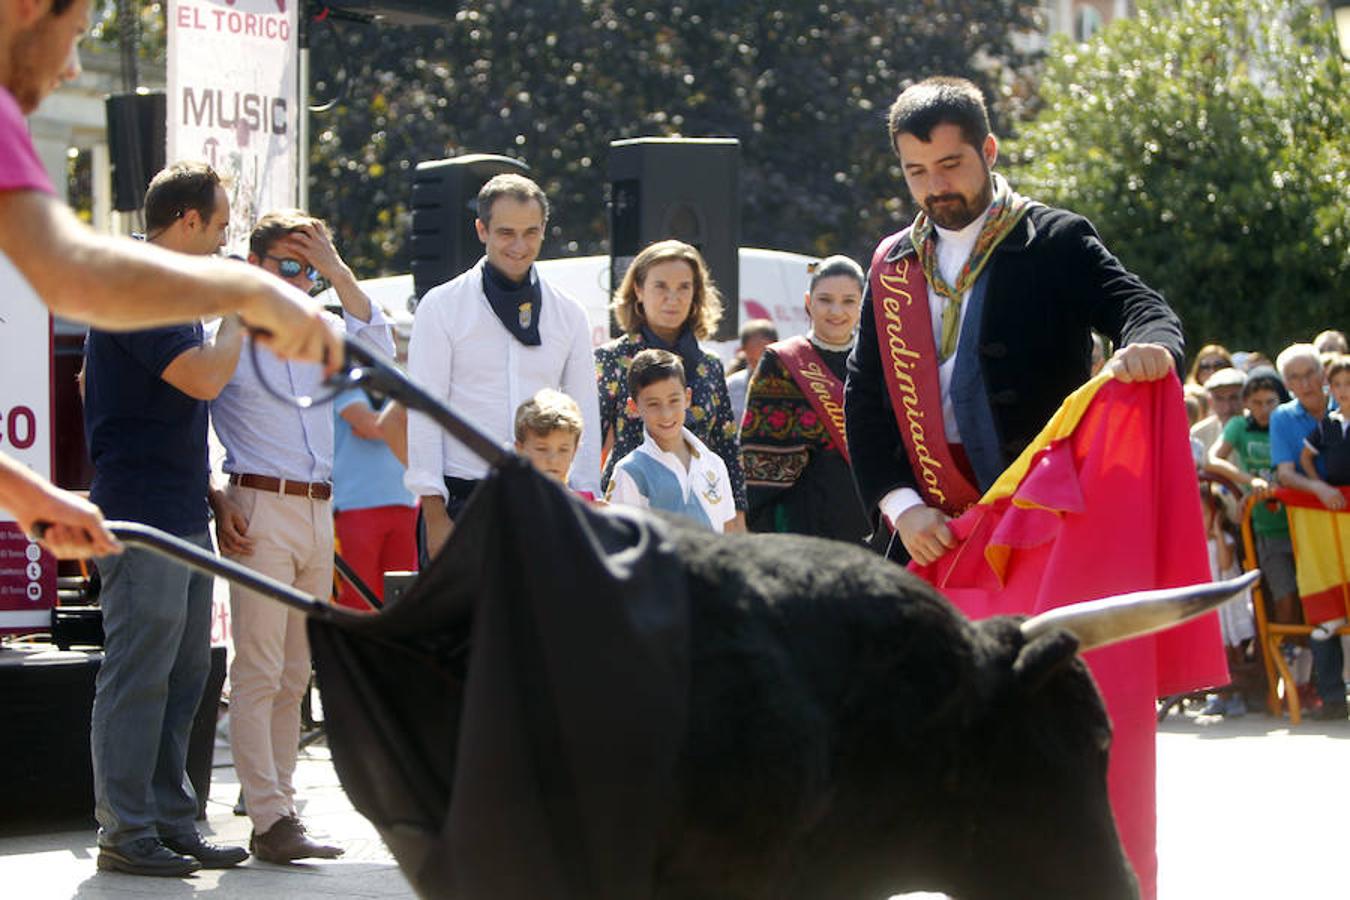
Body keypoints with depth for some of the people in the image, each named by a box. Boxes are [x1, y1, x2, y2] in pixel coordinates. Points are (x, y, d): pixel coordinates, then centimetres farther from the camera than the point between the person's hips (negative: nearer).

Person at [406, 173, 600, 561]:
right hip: (462, 499, -3)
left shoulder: (569, 314, 11)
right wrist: (435, 514, -9)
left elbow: (584, 414, 12)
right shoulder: (443, 307, 1)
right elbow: (424, 414, -2)